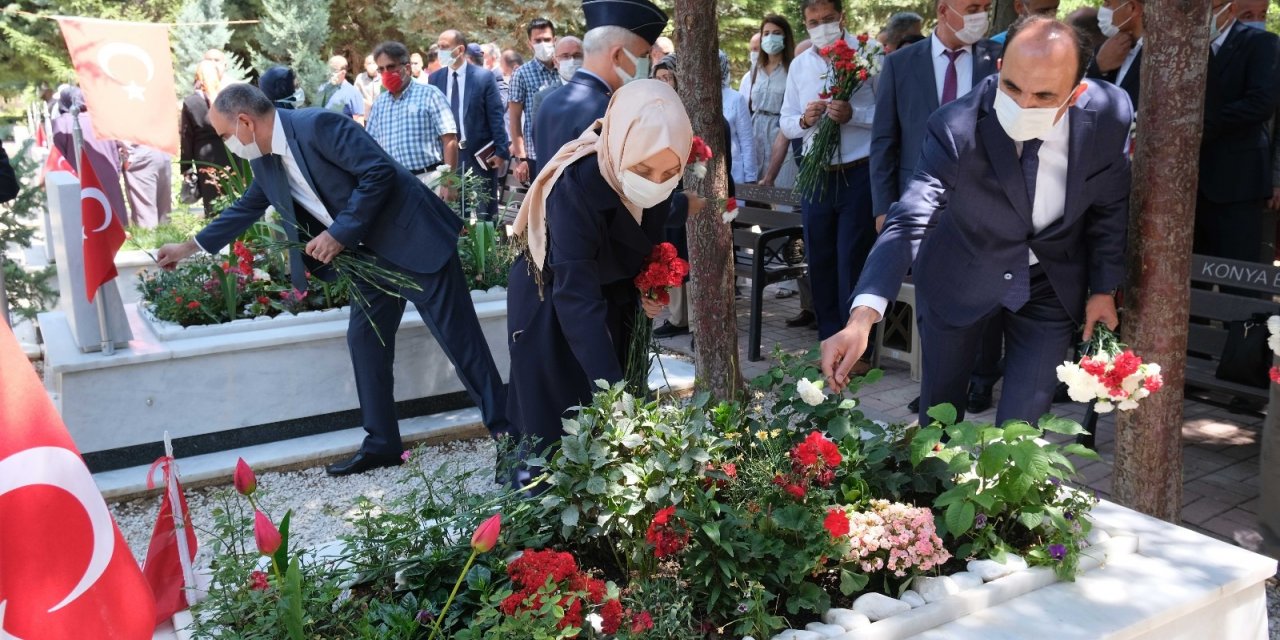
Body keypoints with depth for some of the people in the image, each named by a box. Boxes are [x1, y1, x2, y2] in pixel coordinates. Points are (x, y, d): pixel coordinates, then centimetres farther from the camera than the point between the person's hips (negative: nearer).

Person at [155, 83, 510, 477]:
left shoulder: (318, 126, -18)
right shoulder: (265, 160, 9)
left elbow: (379, 172, -23)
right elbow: (247, 208, 26)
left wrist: (340, 233, -20)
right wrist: (190, 247, 32)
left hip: (412, 240, -9)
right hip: (370, 255, 9)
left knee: (458, 337, -5)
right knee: (364, 341, 8)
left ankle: (505, 429, 3)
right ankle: (382, 443, 19)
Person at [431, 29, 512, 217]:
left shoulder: (484, 76, -6)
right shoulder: (435, 79, 4)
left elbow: (496, 116, -6)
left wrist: (501, 151, -10)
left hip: (480, 153, -3)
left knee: (485, 211, 6)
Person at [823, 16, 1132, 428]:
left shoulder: (1110, 116, -21)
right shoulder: (956, 127, -29)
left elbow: (1111, 209, -4)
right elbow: (909, 224, -36)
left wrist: (1104, 288, 0)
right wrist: (861, 318, -48)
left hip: (1054, 282, 1)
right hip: (960, 277, -1)